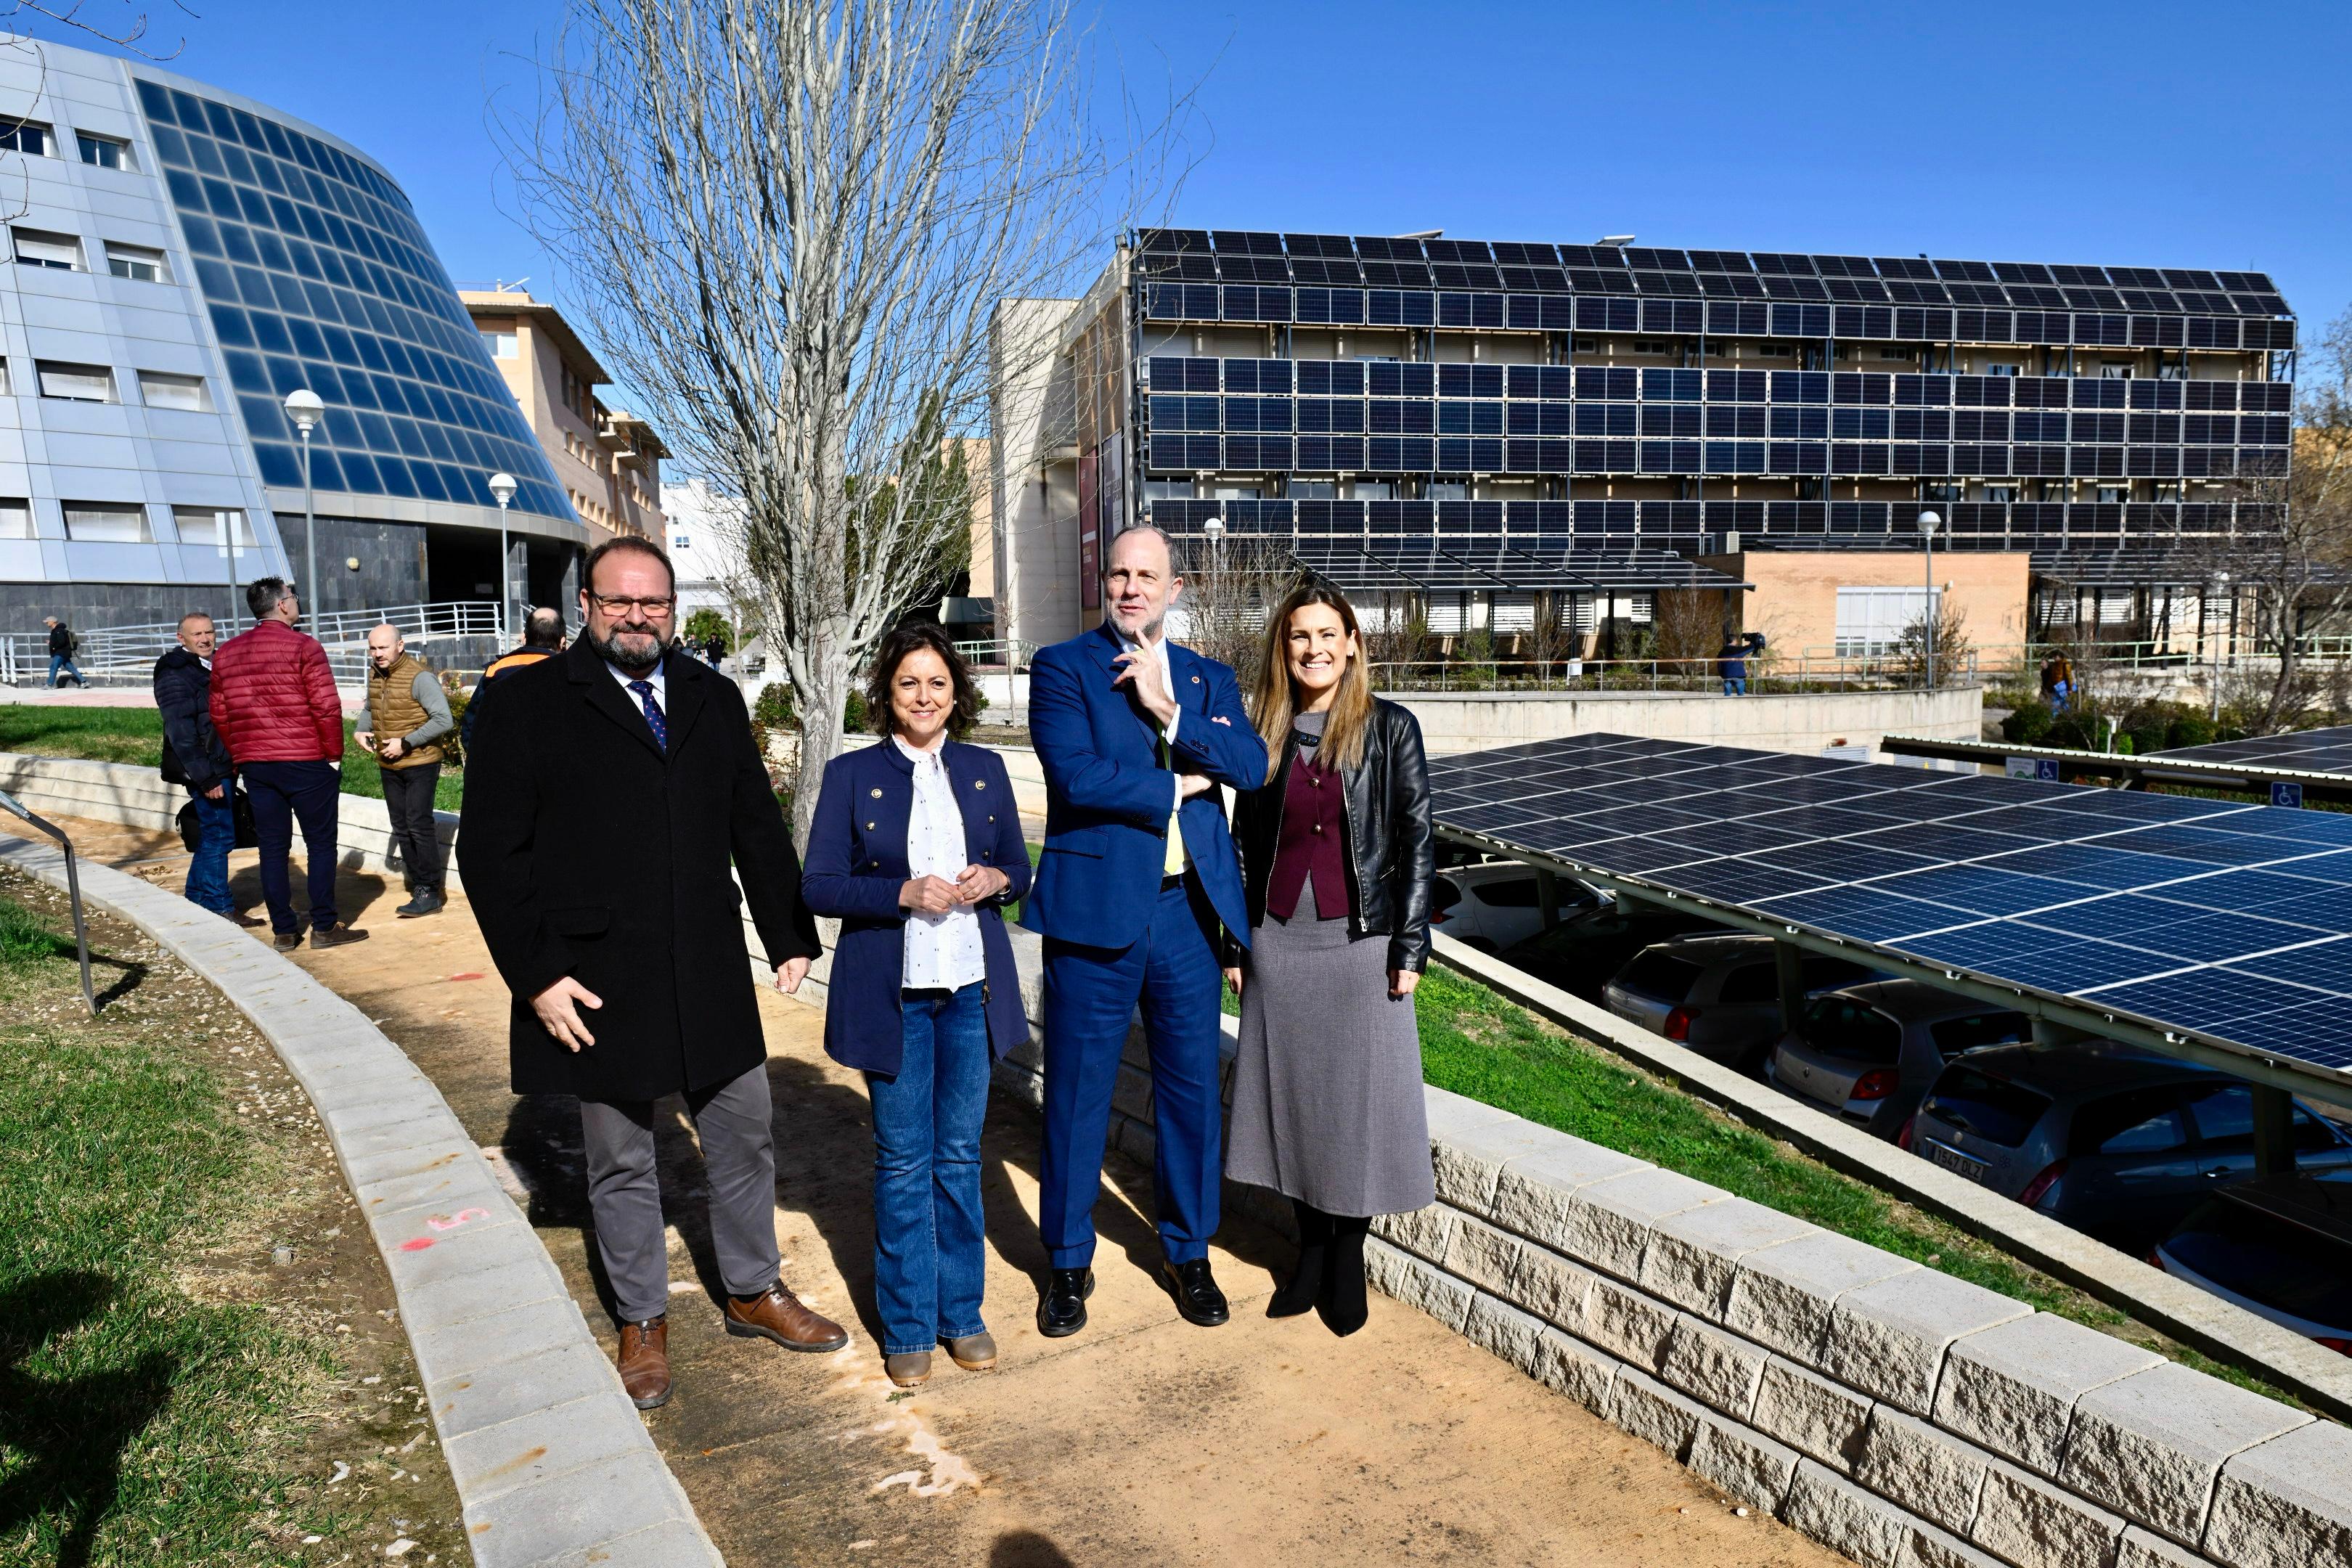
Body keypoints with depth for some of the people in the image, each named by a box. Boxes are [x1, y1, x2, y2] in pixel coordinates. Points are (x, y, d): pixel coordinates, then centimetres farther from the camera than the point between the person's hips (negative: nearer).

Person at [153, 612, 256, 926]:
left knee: (212, 836, 15)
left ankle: (197, 900, 25)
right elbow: (180, 732, -19)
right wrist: (206, 778, -23)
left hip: (223, 767, 9)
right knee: (219, 836, -7)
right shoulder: (174, 676, -13)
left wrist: (233, 763, 19)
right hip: (205, 771, -9)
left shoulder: (214, 668, 16)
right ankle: (220, 907, -1)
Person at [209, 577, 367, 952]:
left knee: (272, 847, 9)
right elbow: (327, 707, -13)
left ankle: (283, 931, 13)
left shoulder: (226, 653, 9)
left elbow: (220, 716, 12)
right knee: (321, 844, 4)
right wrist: (334, 754, -3)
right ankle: (324, 927, 6)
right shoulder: (303, 647, -9)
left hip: (255, 765, 5)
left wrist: (241, 758, 21)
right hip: (306, 762, -5)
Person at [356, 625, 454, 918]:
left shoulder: (420, 677, -17)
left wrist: (405, 743, -21)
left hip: (420, 764, -8)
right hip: (389, 766, 8)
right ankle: (418, 883, 21)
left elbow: (443, 720, -21)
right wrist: (361, 731, 6)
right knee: (401, 828, 12)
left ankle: (429, 893, -2)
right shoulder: (375, 674, 7)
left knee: (419, 825, -8)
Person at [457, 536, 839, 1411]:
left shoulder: (714, 700, 8)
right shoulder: (530, 702, -5)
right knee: (622, 1165, 11)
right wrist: (536, 975, -13)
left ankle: (753, 1293, 34)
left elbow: (758, 829, 11)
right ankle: (643, 1323, 30)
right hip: (598, 985, -4)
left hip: (711, 978, 4)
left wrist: (791, 939, 6)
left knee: (744, 1139, 14)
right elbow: (489, 848, -8)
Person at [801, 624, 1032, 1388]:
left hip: (972, 985, 2)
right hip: (891, 990, -2)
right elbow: (818, 886, -5)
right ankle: (908, 1326, 21)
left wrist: (993, 880, -10)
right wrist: (904, 894, -19)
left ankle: (961, 1313, 27)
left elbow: (1019, 867, 13)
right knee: (903, 1161, 6)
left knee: (960, 1155, 11)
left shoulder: (985, 770, 7)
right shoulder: (852, 774, -2)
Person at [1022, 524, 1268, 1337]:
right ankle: (1069, 1262, 24)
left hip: (1188, 908, 4)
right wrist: (1175, 787, -8)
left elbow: (1252, 765, -4)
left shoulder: (1209, 679, 12)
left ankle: (1188, 1254, 31)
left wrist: (1170, 713, -14)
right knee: (1077, 1096, 6)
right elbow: (1075, 775, -15)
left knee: (1192, 1090, 12)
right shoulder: (1062, 667, 0)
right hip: (1096, 907, -3)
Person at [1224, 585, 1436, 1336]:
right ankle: (1311, 1250, 26)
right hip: (1279, 942, 3)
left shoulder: (1390, 729, -3)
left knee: (1360, 1098, 3)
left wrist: (1410, 948, -9)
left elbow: (1418, 838, -4)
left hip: (1360, 942, -3)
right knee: (1291, 1094, 9)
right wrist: (1235, 945, 7)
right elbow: (1244, 843, 10)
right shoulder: (1263, 733, 6)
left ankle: (1348, 1260, 21)